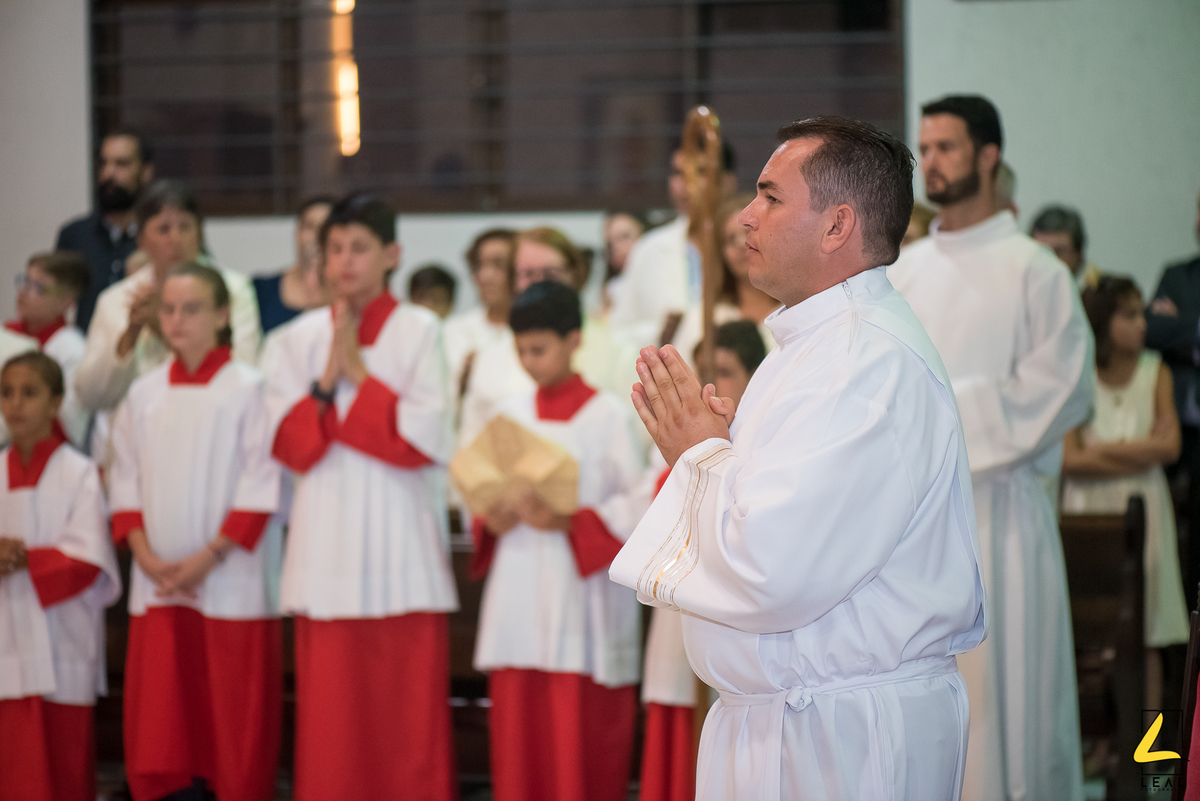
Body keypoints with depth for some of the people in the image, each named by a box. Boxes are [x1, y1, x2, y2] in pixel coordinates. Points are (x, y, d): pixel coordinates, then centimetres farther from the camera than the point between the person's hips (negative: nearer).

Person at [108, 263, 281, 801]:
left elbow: (259, 487, -8)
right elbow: (125, 484, 10)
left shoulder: (246, 388, -5)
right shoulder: (143, 393, 10)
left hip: (229, 586, -4)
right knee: (161, 731, 2)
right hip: (158, 588, 4)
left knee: (234, 730, -1)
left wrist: (210, 557, -13)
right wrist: (147, 557, -4)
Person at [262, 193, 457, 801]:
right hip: (327, 547, 2)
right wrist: (328, 378, -10)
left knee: (409, 707, -2)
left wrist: (360, 374, -9)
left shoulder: (417, 330, 1)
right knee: (331, 714, 1)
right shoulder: (300, 339, 8)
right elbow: (289, 444, 1)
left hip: (402, 542, -2)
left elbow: (426, 437, -8)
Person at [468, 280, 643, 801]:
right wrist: (491, 523, -5)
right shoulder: (513, 413, 12)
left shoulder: (606, 415, -3)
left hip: (581, 599, -5)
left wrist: (569, 523, -18)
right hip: (518, 596, 5)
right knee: (517, 728, 3)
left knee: (580, 735, -5)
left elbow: (635, 504, -7)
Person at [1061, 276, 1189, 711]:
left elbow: (1170, 446, -5)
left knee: (1147, 638, 1)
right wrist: (1140, 454, -9)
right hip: (1090, 512, -2)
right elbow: (1069, 459, -9)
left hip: (1143, 511, 2)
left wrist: (1103, 450, -8)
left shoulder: (1155, 373, 5)